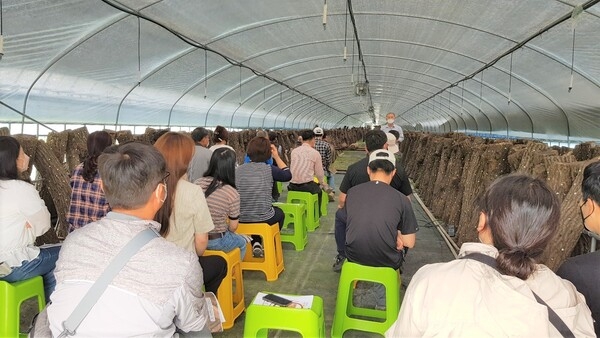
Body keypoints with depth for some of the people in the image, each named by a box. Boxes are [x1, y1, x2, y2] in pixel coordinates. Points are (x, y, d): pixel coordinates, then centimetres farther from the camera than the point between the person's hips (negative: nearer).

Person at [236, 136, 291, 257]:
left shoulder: (238, 170, -5)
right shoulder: (269, 169, -11)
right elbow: (288, 175, 8)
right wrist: (277, 157, 15)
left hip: (241, 219, 3)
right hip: (264, 219, -2)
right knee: (279, 213, 33)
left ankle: (256, 244, 25)